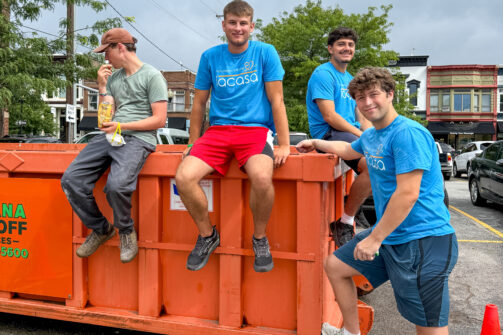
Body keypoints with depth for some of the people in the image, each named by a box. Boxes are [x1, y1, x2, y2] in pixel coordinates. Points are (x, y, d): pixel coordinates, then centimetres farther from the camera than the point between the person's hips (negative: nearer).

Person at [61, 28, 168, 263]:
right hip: (110, 137, 7)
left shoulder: (152, 76, 1)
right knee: (71, 180, -12)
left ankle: (126, 230, -1)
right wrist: (102, 87, 7)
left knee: (116, 185, -32)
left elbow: (159, 120, -7)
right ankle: (100, 229, 9)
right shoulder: (113, 77, 23)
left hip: (138, 138, -7)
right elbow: (106, 116, 19)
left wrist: (122, 126, -11)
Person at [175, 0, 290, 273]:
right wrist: (193, 143, 12)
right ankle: (208, 235, 4)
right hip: (218, 129, 3)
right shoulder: (210, 56, 12)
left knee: (261, 177, -35)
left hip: (256, 129, -3)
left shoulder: (265, 52, 5)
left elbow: (276, 100, 1)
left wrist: (284, 144, -6)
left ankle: (259, 238, -5)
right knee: (184, 177, -22)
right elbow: (199, 102, 16)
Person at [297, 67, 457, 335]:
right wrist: (316, 143, 35)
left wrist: (375, 238, -19)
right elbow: (348, 150, 35)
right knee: (335, 266, 16)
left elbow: (407, 195, -23)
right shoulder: (371, 135, 10)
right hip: (387, 234, 9)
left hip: (423, 240, -9)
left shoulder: (408, 133, -17)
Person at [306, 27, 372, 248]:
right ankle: (345, 222, -13)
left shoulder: (351, 79, 24)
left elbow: (361, 116, 20)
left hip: (352, 133, 9)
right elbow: (329, 116, -15)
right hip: (328, 134, -9)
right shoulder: (323, 74, -4)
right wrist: (361, 135, -15)